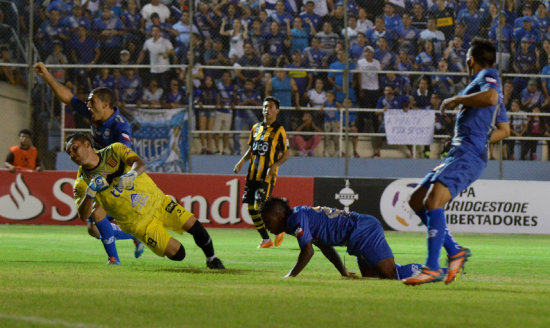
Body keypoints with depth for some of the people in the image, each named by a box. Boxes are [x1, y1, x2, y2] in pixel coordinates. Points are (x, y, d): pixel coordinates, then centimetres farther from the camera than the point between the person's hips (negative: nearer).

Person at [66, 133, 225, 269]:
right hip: (139, 222, -1)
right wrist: (91, 191, -38)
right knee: (177, 253, -11)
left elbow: (140, 164, -25)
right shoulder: (82, 182, -10)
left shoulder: (114, 150, -8)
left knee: (194, 226, -7)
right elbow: (83, 215, -21)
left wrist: (131, 175, -48)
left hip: (157, 200, 1)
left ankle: (212, 260, 19)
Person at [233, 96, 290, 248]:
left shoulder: (279, 130, -3)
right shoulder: (256, 128, 14)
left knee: (259, 207, -16)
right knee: (251, 209, 3)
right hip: (252, 174, 6)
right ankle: (265, 239, 13)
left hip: (267, 176, -6)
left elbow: (286, 153, -3)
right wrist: (241, 162, 7)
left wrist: (275, 166, -17)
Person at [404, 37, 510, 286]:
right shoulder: (486, 80, 27)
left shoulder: (487, 75, 0)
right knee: (416, 201, 12)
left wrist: (456, 99, -12)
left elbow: (491, 97, -26)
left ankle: (432, 268, -32)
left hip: (468, 154, -11)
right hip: (458, 154, 11)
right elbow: (504, 130, 34)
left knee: (433, 201, -26)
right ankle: (454, 250, 10)